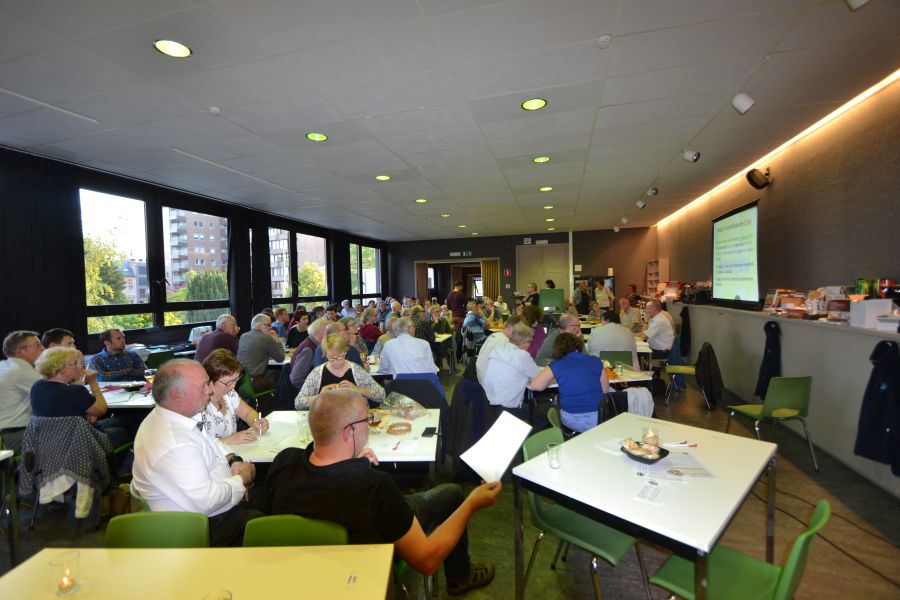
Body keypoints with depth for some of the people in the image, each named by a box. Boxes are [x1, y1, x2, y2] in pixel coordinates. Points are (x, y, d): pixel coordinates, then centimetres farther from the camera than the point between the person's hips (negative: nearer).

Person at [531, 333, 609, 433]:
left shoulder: (556, 365, -4)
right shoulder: (595, 361, -1)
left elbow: (535, 385, -5)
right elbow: (605, 390, 4)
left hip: (572, 421, 0)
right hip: (599, 418, 1)